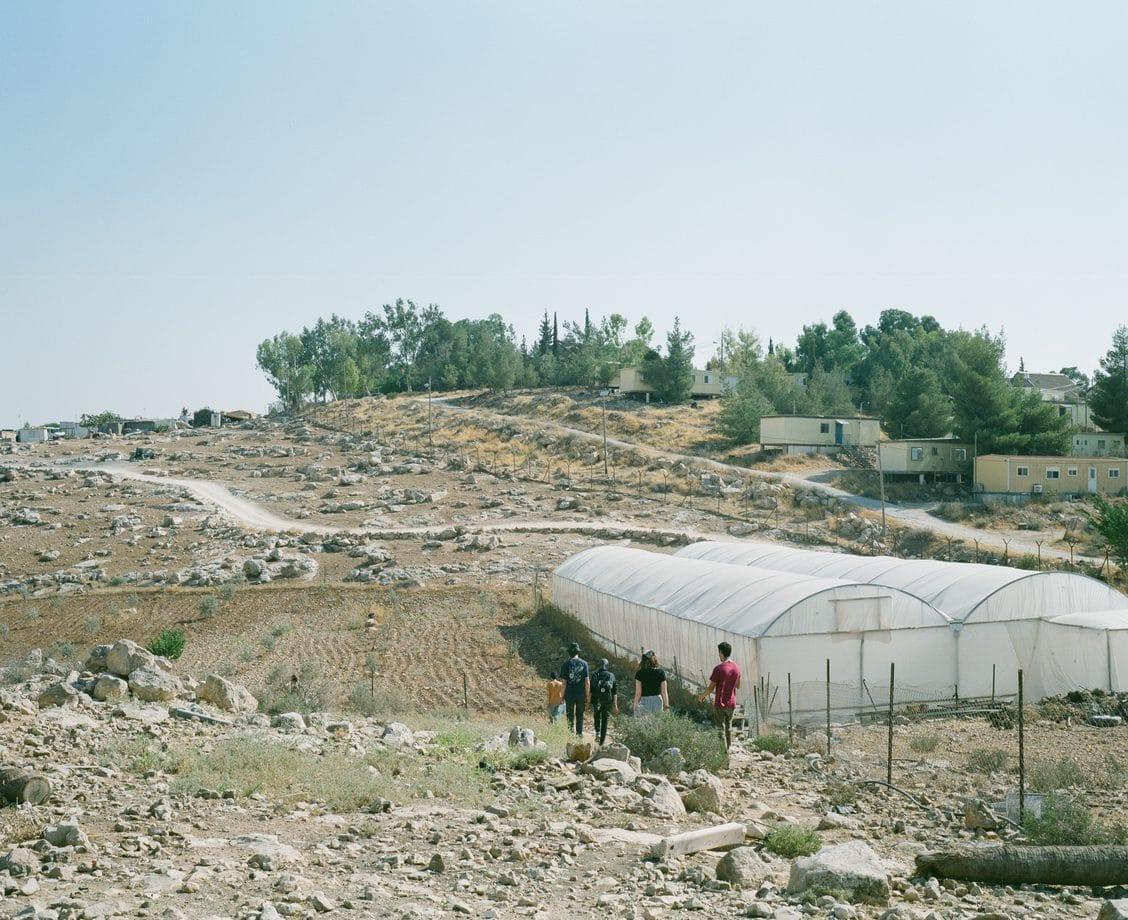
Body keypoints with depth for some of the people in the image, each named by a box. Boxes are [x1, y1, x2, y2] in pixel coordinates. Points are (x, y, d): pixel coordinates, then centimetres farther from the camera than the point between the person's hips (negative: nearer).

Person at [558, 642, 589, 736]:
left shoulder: (566, 664, -5)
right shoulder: (584, 663, -1)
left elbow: (564, 682, -6)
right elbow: (587, 682, -3)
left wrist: (562, 696, 2)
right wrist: (588, 696, 5)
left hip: (569, 694, -1)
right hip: (581, 695, 2)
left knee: (570, 715, 9)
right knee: (580, 714, 13)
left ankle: (571, 728, -4)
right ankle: (580, 733, 14)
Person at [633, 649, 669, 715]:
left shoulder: (640, 673, -6)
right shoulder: (661, 672, 1)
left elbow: (638, 693, -6)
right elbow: (664, 692, 2)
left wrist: (635, 706, 1)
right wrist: (666, 706, 9)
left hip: (644, 702, -3)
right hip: (658, 701, 3)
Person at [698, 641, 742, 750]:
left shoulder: (718, 669, -18)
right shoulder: (737, 667, 0)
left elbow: (711, 688, -13)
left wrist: (702, 696, 4)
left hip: (720, 704, -5)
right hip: (732, 703, 5)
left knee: (720, 729, 1)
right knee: (728, 727, 18)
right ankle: (728, 749, 23)